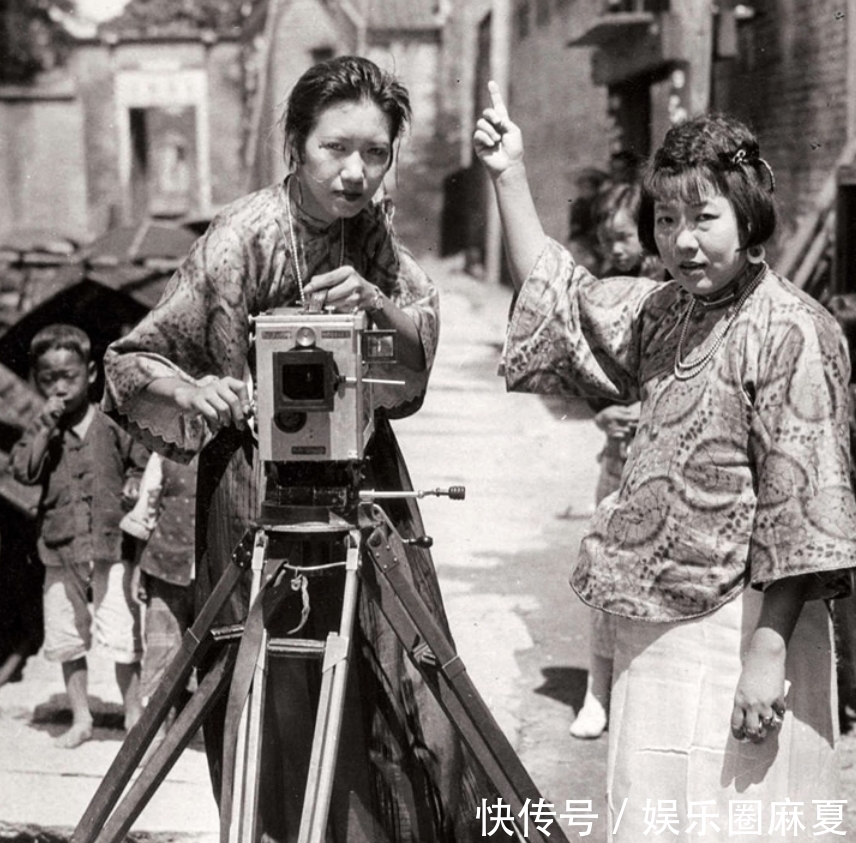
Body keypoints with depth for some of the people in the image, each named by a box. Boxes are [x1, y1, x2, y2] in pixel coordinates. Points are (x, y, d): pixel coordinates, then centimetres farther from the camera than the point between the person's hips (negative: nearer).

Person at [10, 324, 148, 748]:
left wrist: (134, 484, -6)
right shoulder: (39, 431, 5)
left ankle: (133, 714, 13)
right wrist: (47, 427, -15)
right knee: (67, 640, 9)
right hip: (61, 549, 2)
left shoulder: (112, 426, 1)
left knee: (122, 636, -2)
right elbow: (24, 470, -11)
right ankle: (80, 718, 22)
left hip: (112, 543, -2)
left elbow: (141, 461, 13)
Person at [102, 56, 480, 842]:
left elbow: (422, 352, -7)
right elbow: (132, 361, -11)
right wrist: (194, 392, -31)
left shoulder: (374, 226, 0)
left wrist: (379, 301, -27)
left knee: (406, 707, 8)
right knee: (294, 711, -3)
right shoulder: (242, 239, -15)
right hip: (263, 495, -5)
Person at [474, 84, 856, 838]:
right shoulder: (663, 312, 9)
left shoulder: (792, 332, -15)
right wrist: (509, 175, 16)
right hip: (656, 626, 8)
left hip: (739, 630, -8)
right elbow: (556, 296, 22)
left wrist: (768, 651, -20)